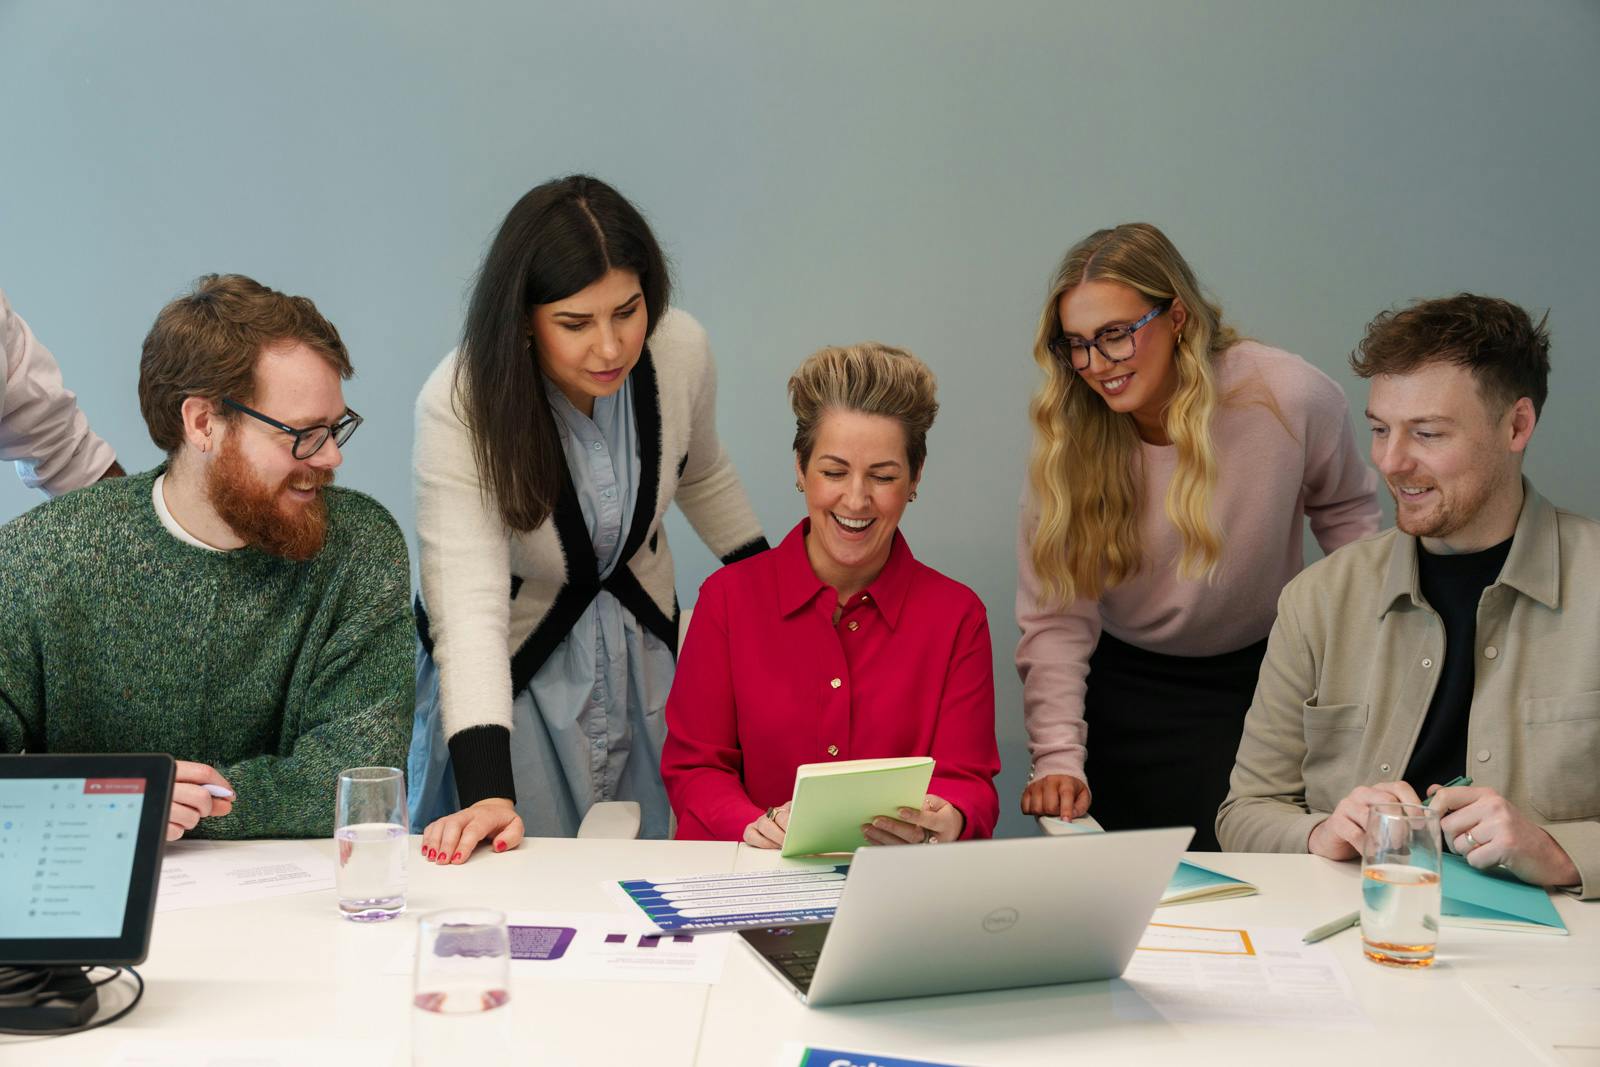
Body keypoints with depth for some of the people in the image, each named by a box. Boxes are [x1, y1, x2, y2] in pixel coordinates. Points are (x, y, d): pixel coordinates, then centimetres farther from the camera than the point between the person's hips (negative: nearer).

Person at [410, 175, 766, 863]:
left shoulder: (681, 350, -17)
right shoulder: (458, 406, -30)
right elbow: (469, 606, -38)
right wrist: (487, 793, -48)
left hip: (643, 650, 4)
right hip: (513, 664, -3)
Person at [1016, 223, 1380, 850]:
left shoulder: (1294, 398, -18)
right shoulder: (1066, 434, -17)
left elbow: (1346, 511, 3)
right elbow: (1054, 616, -19)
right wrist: (1058, 758, -29)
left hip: (1265, 672, 0)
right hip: (1130, 689, 0)